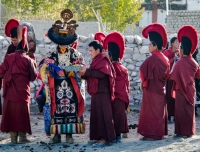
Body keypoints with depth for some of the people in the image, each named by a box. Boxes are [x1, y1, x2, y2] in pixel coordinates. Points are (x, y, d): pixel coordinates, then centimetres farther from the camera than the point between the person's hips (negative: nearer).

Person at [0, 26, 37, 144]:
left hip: (9, 92, 2)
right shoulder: (28, 60, -6)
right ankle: (22, 136, 8)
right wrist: (33, 63, 11)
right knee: (22, 113, 6)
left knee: (10, 113, 8)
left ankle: (13, 137, 8)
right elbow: (33, 76, -1)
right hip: (22, 92, -2)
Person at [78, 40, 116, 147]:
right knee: (95, 115, 8)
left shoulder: (103, 60, -8)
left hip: (102, 92, -9)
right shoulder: (96, 61, 20)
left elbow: (102, 73, -22)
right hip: (96, 92, 9)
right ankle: (97, 137, 11)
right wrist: (84, 74, 6)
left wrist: (87, 71, -21)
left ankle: (105, 138, -9)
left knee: (102, 114, -10)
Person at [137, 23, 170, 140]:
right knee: (159, 111, 12)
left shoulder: (152, 59, -19)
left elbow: (144, 72, -16)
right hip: (161, 89, 8)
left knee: (152, 111, -3)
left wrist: (143, 82, 1)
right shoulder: (165, 59, 7)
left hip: (151, 89, -8)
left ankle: (152, 134, -2)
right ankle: (160, 132, 17)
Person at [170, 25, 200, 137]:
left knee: (181, 110, 1)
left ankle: (182, 131, 2)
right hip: (191, 90, 6)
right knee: (190, 110, 13)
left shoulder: (180, 63, -19)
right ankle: (189, 131, 18)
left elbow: (173, 77, -17)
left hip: (181, 90, -6)